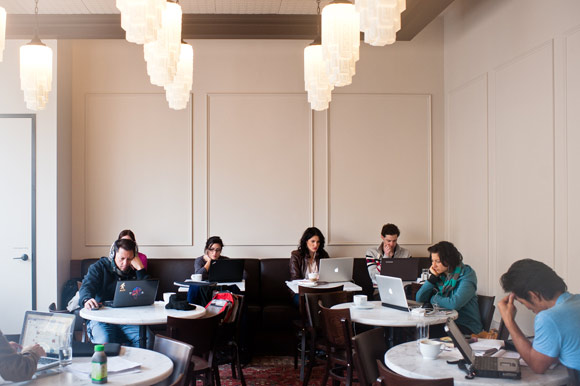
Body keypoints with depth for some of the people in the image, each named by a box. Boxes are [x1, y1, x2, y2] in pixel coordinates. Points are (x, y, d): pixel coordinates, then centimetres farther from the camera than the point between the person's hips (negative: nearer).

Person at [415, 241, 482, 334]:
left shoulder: (467, 274, -12)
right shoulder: (439, 274, 8)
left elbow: (455, 304, -26)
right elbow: (419, 299, 5)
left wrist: (433, 299, -9)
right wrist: (433, 277, -3)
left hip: (465, 326, -6)